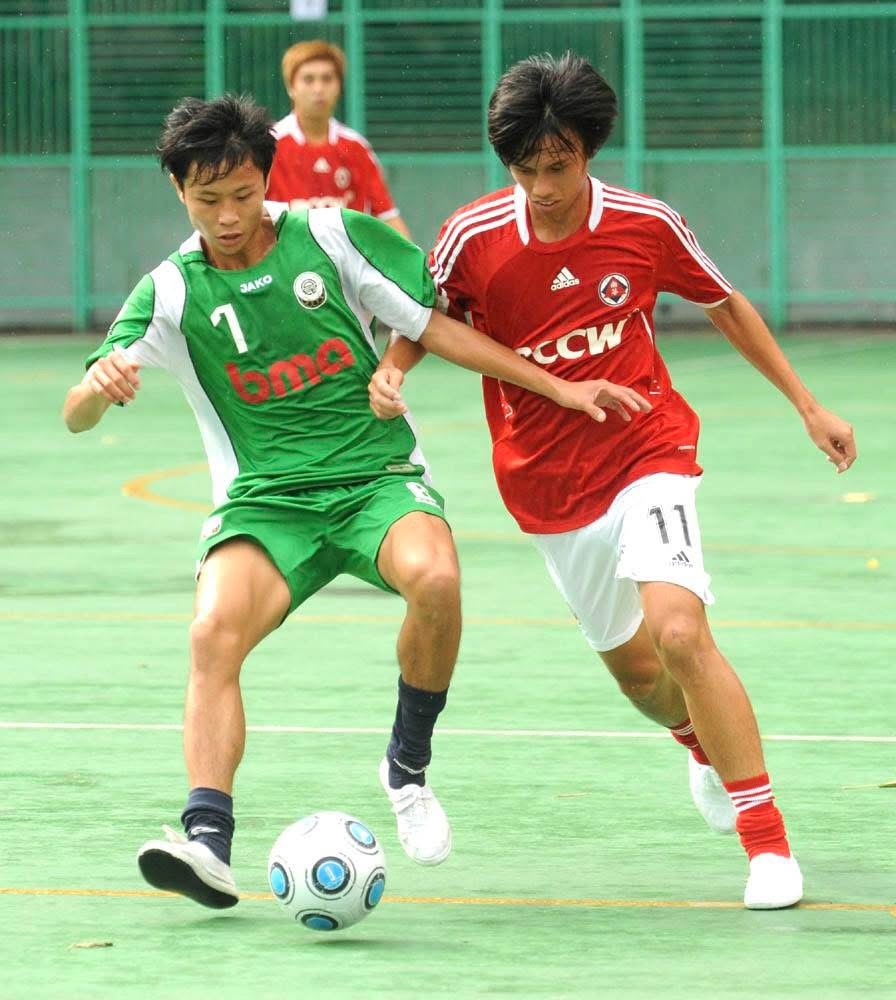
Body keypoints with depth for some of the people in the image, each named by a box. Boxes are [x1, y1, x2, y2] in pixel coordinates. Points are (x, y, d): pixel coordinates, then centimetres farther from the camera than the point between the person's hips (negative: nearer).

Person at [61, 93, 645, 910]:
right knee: (215, 631, -29)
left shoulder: (330, 237, 1)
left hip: (378, 475, 0)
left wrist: (559, 388, 4)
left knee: (434, 577, -33)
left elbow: (433, 326, 7)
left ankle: (409, 766, -10)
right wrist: (101, 385, -30)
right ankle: (207, 839, -35)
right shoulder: (172, 291, 2)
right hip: (264, 499, 0)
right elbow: (76, 417, -5)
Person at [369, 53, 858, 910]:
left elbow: (726, 306, 7)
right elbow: (424, 322, 5)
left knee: (678, 632, -24)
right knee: (632, 667, 15)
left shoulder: (646, 226, -10)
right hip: (546, 484, 3)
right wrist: (388, 373, -18)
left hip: (646, 454, -2)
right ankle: (702, 742, 52)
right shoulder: (473, 237, -11)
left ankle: (767, 841, -16)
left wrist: (806, 405, 11)